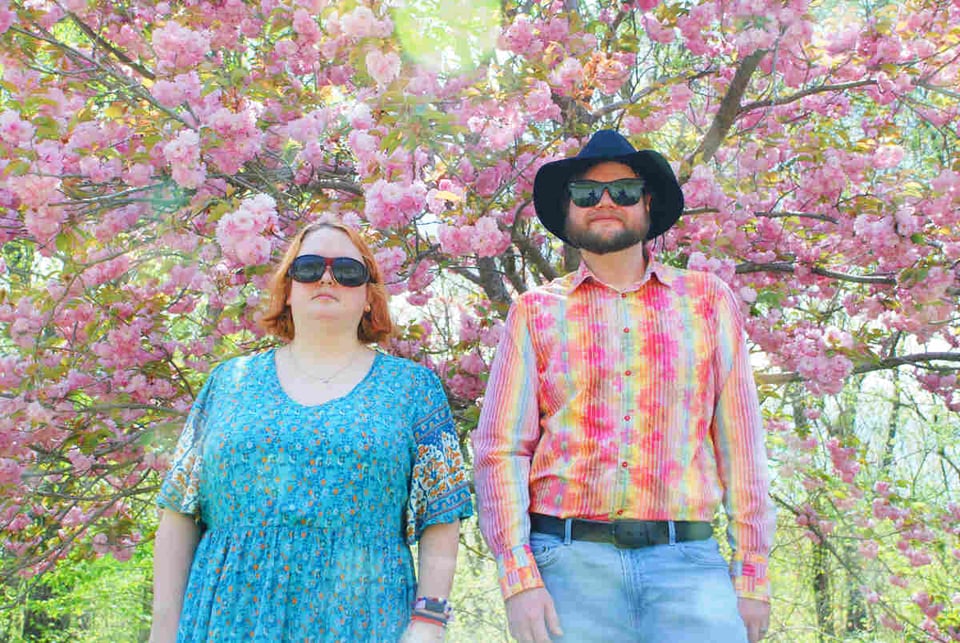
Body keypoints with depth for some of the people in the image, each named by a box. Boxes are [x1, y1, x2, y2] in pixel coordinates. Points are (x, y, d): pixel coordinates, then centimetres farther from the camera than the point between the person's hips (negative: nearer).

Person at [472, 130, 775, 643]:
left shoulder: (707, 301, 9)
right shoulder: (536, 312, 7)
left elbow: (739, 442, 7)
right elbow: (500, 451, 2)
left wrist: (752, 573, 3)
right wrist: (519, 578, -8)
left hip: (687, 562, 1)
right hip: (569, 561, 0)